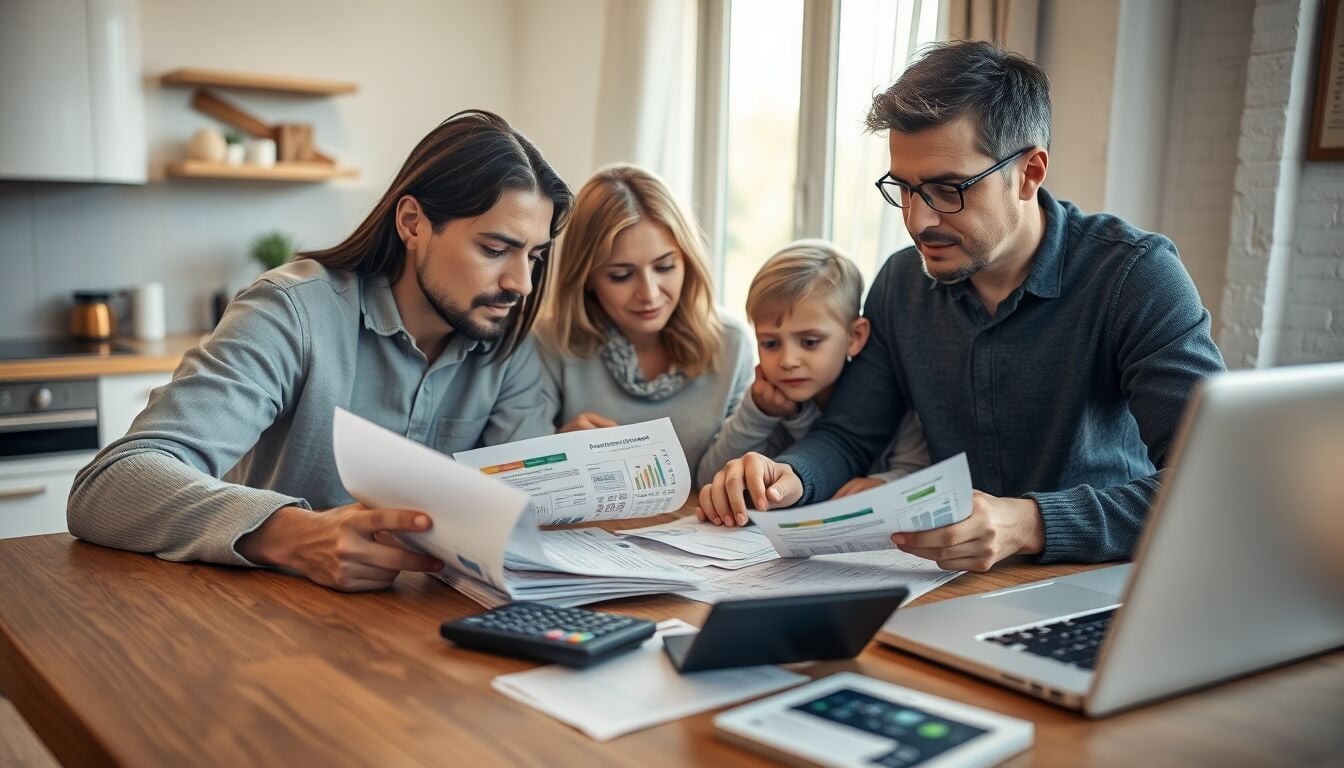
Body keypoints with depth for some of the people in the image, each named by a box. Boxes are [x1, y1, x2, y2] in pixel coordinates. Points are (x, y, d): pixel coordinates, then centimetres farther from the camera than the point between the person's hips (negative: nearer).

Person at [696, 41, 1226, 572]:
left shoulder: (1135, 275, -15)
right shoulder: (902, 282, 2)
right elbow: (849, 434, 7)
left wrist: (1030, 524, -37)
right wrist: (788, 478, -16)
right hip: (961, 586, 4)